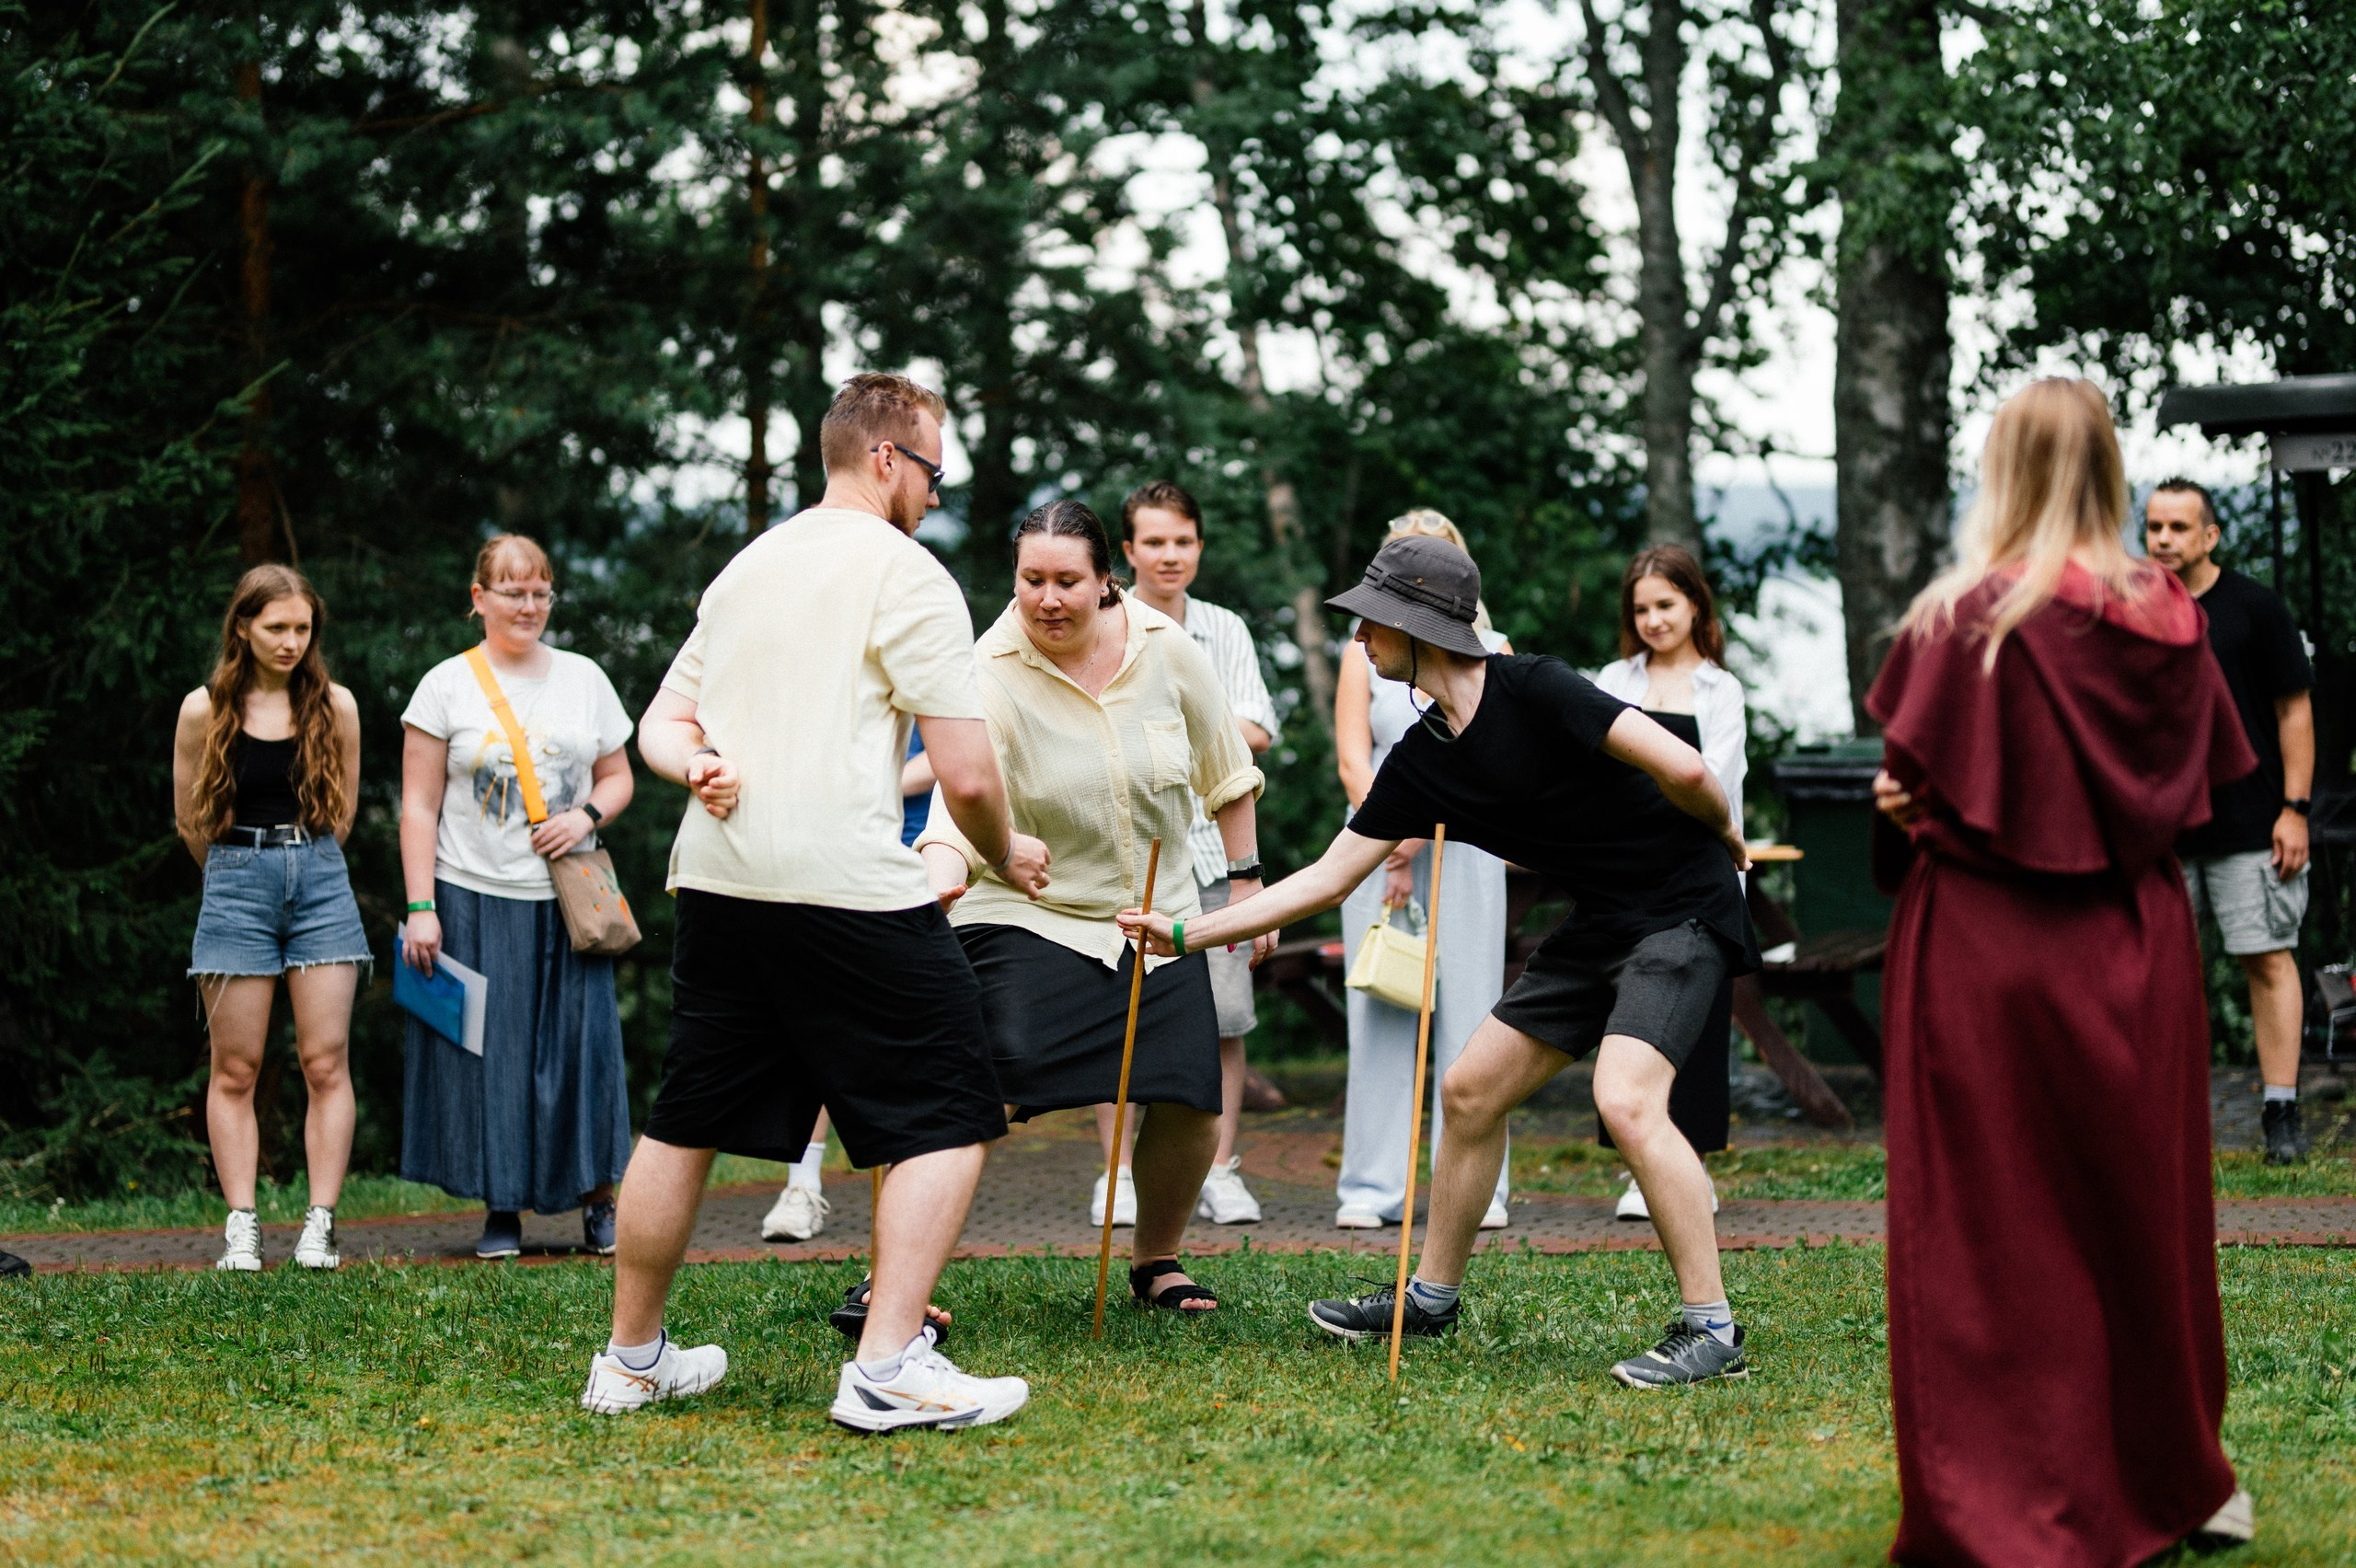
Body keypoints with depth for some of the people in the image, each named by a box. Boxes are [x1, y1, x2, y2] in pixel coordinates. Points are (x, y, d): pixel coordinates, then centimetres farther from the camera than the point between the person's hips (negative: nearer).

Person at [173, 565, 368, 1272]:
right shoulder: (205, 710, -1)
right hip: (236, 883, -1)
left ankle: (321, 1223, -1)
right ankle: (241, 1226, 1)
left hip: (320, 880, 1)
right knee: (235, 1068, -1)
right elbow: (189, 818, 9)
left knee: (326, 1062, -4)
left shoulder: (334, 707, 4)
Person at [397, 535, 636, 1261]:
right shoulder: (447, 686, 2)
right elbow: (419, 806, 0)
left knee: (581, 1043, 0)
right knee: (487, 1051, 0)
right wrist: (420, 907, -7)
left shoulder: (583, 678, 11)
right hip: (475, 900, -2)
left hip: (567, 901, 2)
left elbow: (618, 777, 17)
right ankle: (501, 1209, 9)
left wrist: (588, 814, -5)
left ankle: (598, 1197, 13)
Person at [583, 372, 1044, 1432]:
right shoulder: (905, 574, -4)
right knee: (947, 1121, -1)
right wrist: (1005, 855, 11)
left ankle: (632, 1358, 24)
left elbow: (661, 722, 23)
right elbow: (966, 776, -7)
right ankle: (888, 1366, -10)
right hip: (850, 887, -8)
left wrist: (696, 765, 2)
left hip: (714, 878, 8)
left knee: (687, 1123, 16)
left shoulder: (746, 567, 21)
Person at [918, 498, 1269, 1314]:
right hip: (1028, 915, -4)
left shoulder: (1166, 650, -8)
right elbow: (963, 802, -31)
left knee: (1191, 1107, -2)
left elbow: (1223, 767, 8)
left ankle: (1155, 1260, 24)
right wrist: (941, 869, -51)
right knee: (976, 1095, -22)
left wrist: (1244, 874, 12)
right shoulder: (993, 676, -19)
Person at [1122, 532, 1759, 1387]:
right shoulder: (1420, 762, 3)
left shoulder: (1532, 690, -22)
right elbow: (1325, 879, 8)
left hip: (1683, 906, -9)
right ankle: (1431, 1296, 27)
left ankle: (1712, 1329, -17)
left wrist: (1722, 832, -7)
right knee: (1470, 1090, 11)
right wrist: (1185, 932, 6)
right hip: (1602, 918, 9)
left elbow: (1682, 768, -27)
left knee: (1626, 1099, -25)